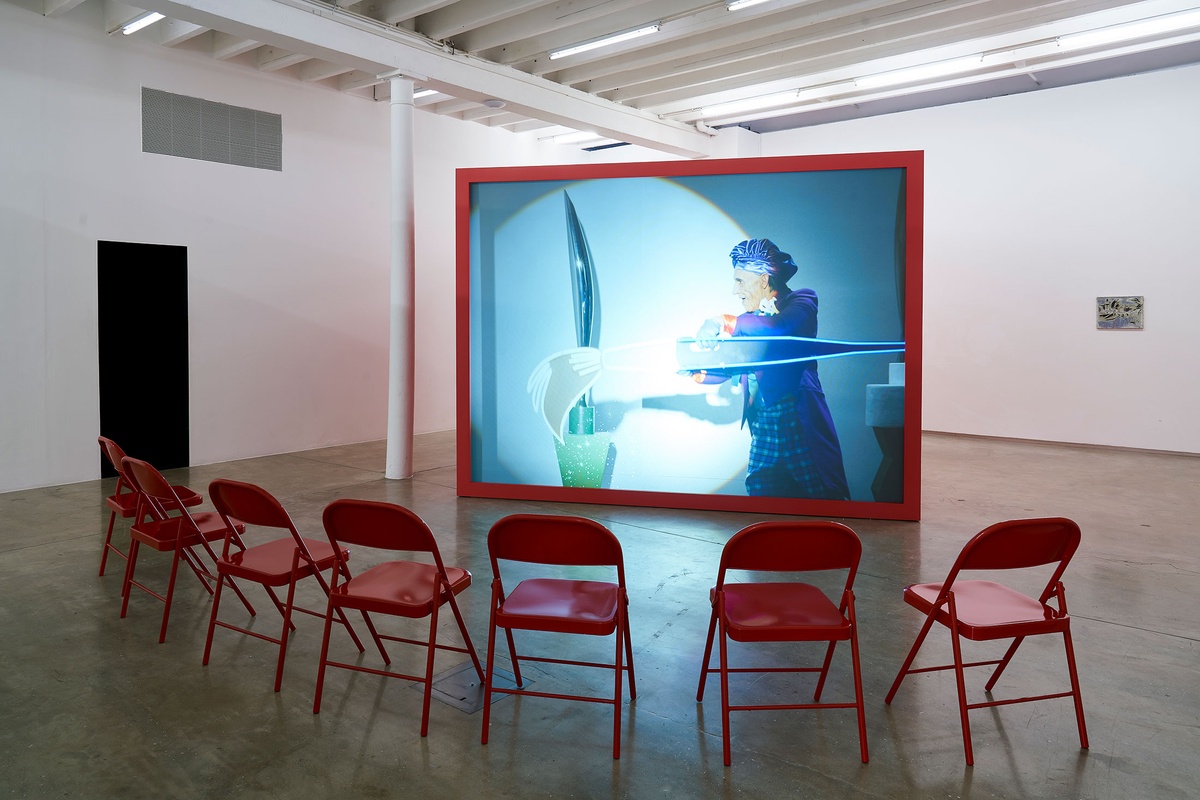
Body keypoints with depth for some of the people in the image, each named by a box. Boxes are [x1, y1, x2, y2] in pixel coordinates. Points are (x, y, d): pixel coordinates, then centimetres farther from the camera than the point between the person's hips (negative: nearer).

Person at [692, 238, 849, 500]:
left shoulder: (801, 301, -2)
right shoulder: (749, 321, 17)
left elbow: (781, 327, -24)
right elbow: (727, 367, 16)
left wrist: (724, 322, -20)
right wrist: (695, 372, -1)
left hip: (799, 422, -6)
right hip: (762, 427, 6)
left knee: (823, 495, -1)